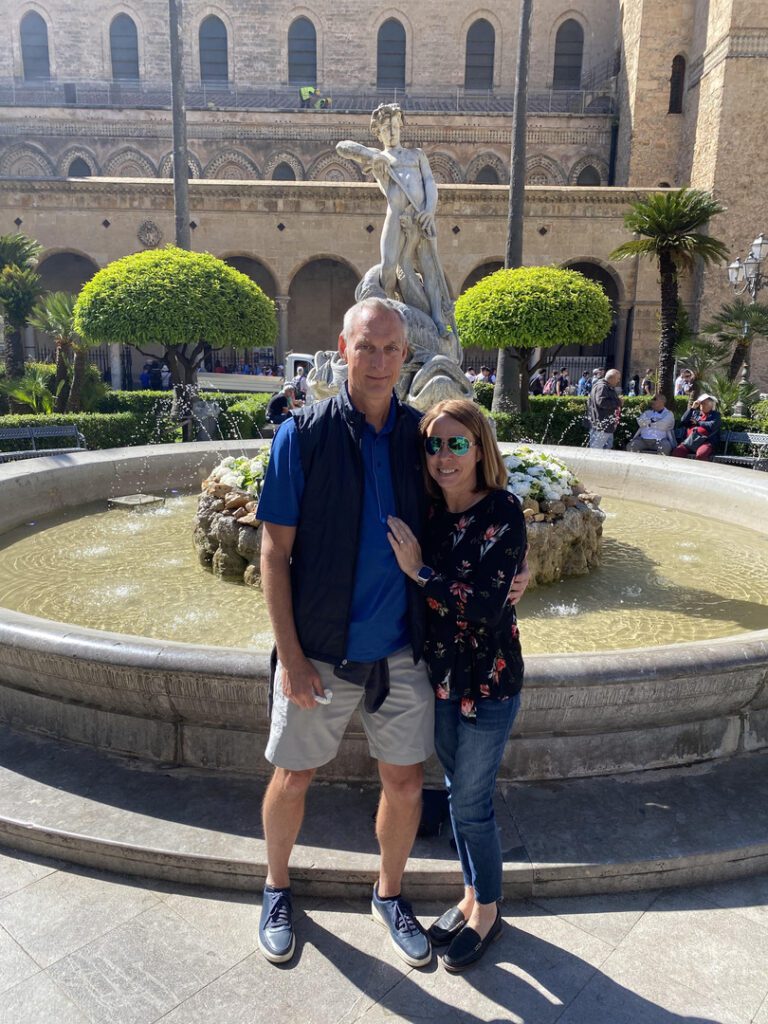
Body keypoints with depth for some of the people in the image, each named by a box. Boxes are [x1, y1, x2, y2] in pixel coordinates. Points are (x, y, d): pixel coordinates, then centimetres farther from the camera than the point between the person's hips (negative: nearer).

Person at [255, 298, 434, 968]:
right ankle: (277, 889, 43)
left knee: (406, 782, 13)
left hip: (402, 651, 3)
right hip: (320, 652, -2)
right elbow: (275, 552, -8)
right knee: (292, 780, 13)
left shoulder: (420, 435, 0)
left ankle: (390, 896, 41)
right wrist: (291, 655, -11)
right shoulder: (302, 436, -9)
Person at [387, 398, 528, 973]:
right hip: (442, 675, 6)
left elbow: (489, 607, -23)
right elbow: (417, 590, 6)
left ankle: (488, 911, 33)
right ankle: (472, 895, 42)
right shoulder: (431, 511, 0)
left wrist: (420, 570, -20)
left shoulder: (503, 511, -17)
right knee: (458, 791, 20)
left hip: (490, 681, -6)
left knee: (472, 803, 7)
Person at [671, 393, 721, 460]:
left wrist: (697, 423, 8)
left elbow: (712, 426, -3)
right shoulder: (695, 413, 28)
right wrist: (692, 408, 9)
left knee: (701, 454, -39)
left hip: (706, 442, -3)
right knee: (676, 452, -28)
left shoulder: (716, 415, 18)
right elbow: (683, 422, 13)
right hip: (689, 440, 4)